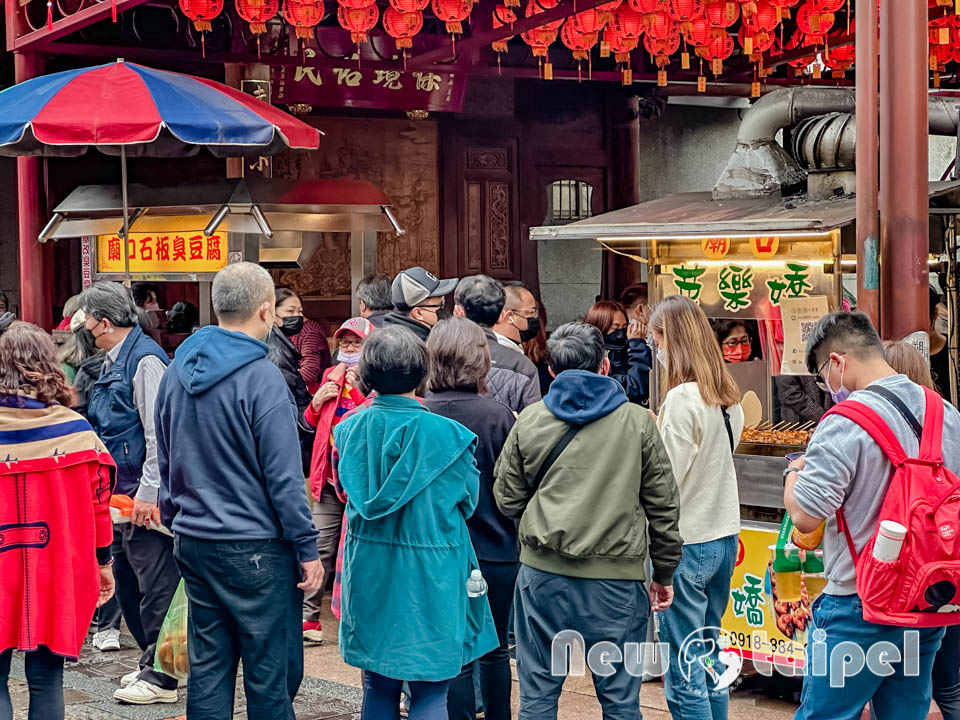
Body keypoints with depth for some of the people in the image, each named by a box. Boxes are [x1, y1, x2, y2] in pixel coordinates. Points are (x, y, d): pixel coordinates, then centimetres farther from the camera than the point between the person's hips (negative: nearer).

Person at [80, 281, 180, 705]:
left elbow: (159, 433, -20)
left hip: (146, 497, -10)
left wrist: (148, 492, -21)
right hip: (124, 494, 10)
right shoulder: (113, 361, 15)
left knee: (155, 584, -3)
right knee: (129, 585, 15)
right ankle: (151, 664, 26)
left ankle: (160, 679, 3)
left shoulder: (145, 360, -15)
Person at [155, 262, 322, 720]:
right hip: (255, 550, -7)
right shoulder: (261, 378, -15)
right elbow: (283, 477, -15)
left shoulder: (177, 370, 7)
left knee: (207, 667, 12)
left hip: (193, 544, 7)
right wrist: (308, 549, -9)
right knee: (271, 676, 1)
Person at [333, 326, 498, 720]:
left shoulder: (350, 428, -5)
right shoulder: (444, 435, -16)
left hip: (369, 571, 4)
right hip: (429, 576, -4)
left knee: (378, 687, 16)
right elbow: (468, 500, -1)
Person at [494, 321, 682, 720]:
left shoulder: (529, 421, 2)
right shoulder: (638, 422, -1)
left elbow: (507, 500, 7)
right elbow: (663, 506, 3)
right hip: (617, 578, -1)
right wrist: (664, 573, 14)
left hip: (543, 572, 1)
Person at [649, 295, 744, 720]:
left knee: (684, 673, -2)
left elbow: (664, 481, -18)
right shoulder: (728, 396, 8)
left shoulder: (682, 398, -17)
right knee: (709, 657, 18)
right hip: (724, 538, 9)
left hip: (687, 543, -9)